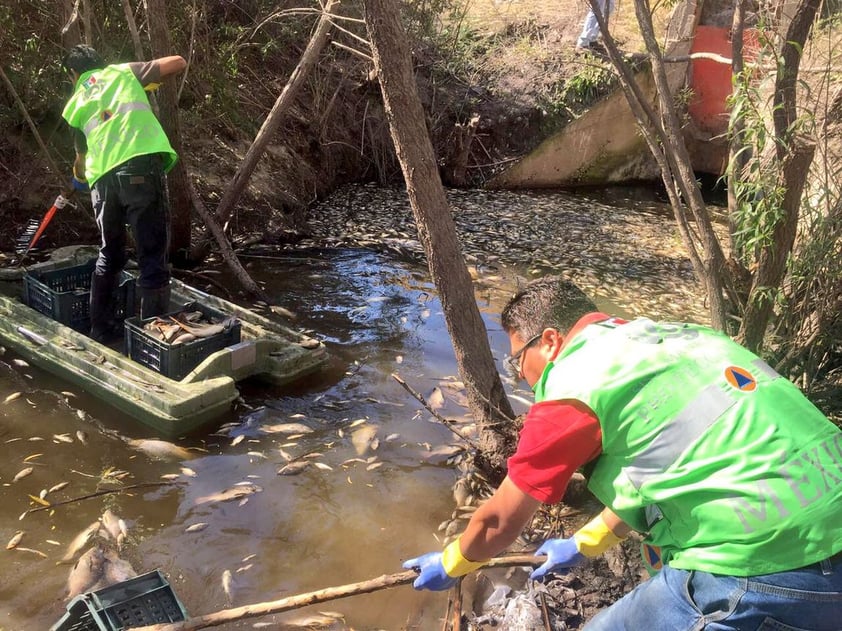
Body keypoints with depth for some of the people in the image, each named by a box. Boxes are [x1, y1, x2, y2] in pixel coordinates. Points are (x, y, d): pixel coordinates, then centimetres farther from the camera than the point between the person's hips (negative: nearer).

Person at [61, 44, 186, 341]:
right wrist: (151, 81, 34)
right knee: (153, 258, -1)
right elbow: (179, 62, 15)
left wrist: (79, 176, 59)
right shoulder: (124, 71, 20)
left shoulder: (74, 105, 26)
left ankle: (99, 331, 31)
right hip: (142, 168, -4)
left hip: (103, 178, 4)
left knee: (109, 255, 23)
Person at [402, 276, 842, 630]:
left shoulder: (571, 386, -8)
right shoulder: (669, 337, 15)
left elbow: (497, 523, 4)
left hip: (761, 570, -8)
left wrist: (449, 566, 24)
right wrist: (584, 545, 40)